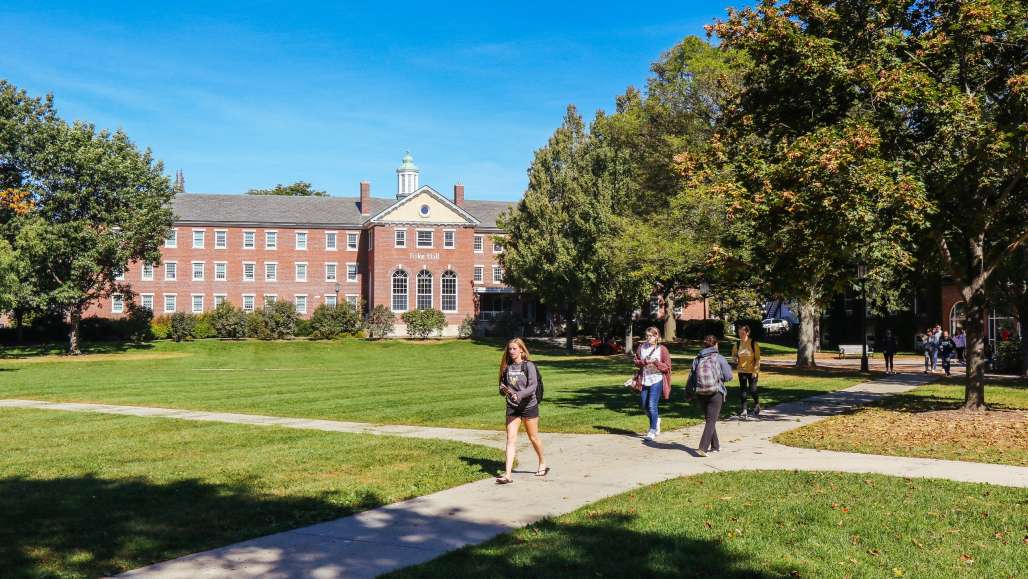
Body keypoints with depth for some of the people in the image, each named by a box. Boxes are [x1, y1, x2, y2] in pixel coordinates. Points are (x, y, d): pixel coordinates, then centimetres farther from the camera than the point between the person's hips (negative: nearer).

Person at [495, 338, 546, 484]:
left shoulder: (529, 366, -10)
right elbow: (502, 384, 12)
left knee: (533, 437, 10)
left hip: (529, 406, -3)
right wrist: (503, 390, -11)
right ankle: (507, 474, -10)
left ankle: (542, 464, 35)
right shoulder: (506, 367, 4)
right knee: (511, 439, -5)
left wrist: (519, 395, -31)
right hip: (512, 407, 4)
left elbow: (533, 386, -17)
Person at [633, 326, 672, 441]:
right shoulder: (641, 347, 6)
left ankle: (653, 431, 0)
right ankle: (656, 420, 40)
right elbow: (636, 362, 8)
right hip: (644, 380, 5)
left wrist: (656, 363, -20)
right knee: (644, 406, 12)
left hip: (656, 381, -5)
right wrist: (643, 362, -12)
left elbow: (667, 366, -5)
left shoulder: (662, 349, -5)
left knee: (652, 405, -10)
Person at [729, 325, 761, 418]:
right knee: (743, 390, 2)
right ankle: (743, 411, 7)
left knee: (752, 390, -1)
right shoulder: (737, 344, 0)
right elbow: (733, 355, 14)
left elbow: (757, 358, -8)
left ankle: (757, 404, 29)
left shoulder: (754, 344, -10)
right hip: (742, 371, 3)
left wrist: (755, 371, -13)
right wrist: (735, 359, -10)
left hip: (752, 371, -3)